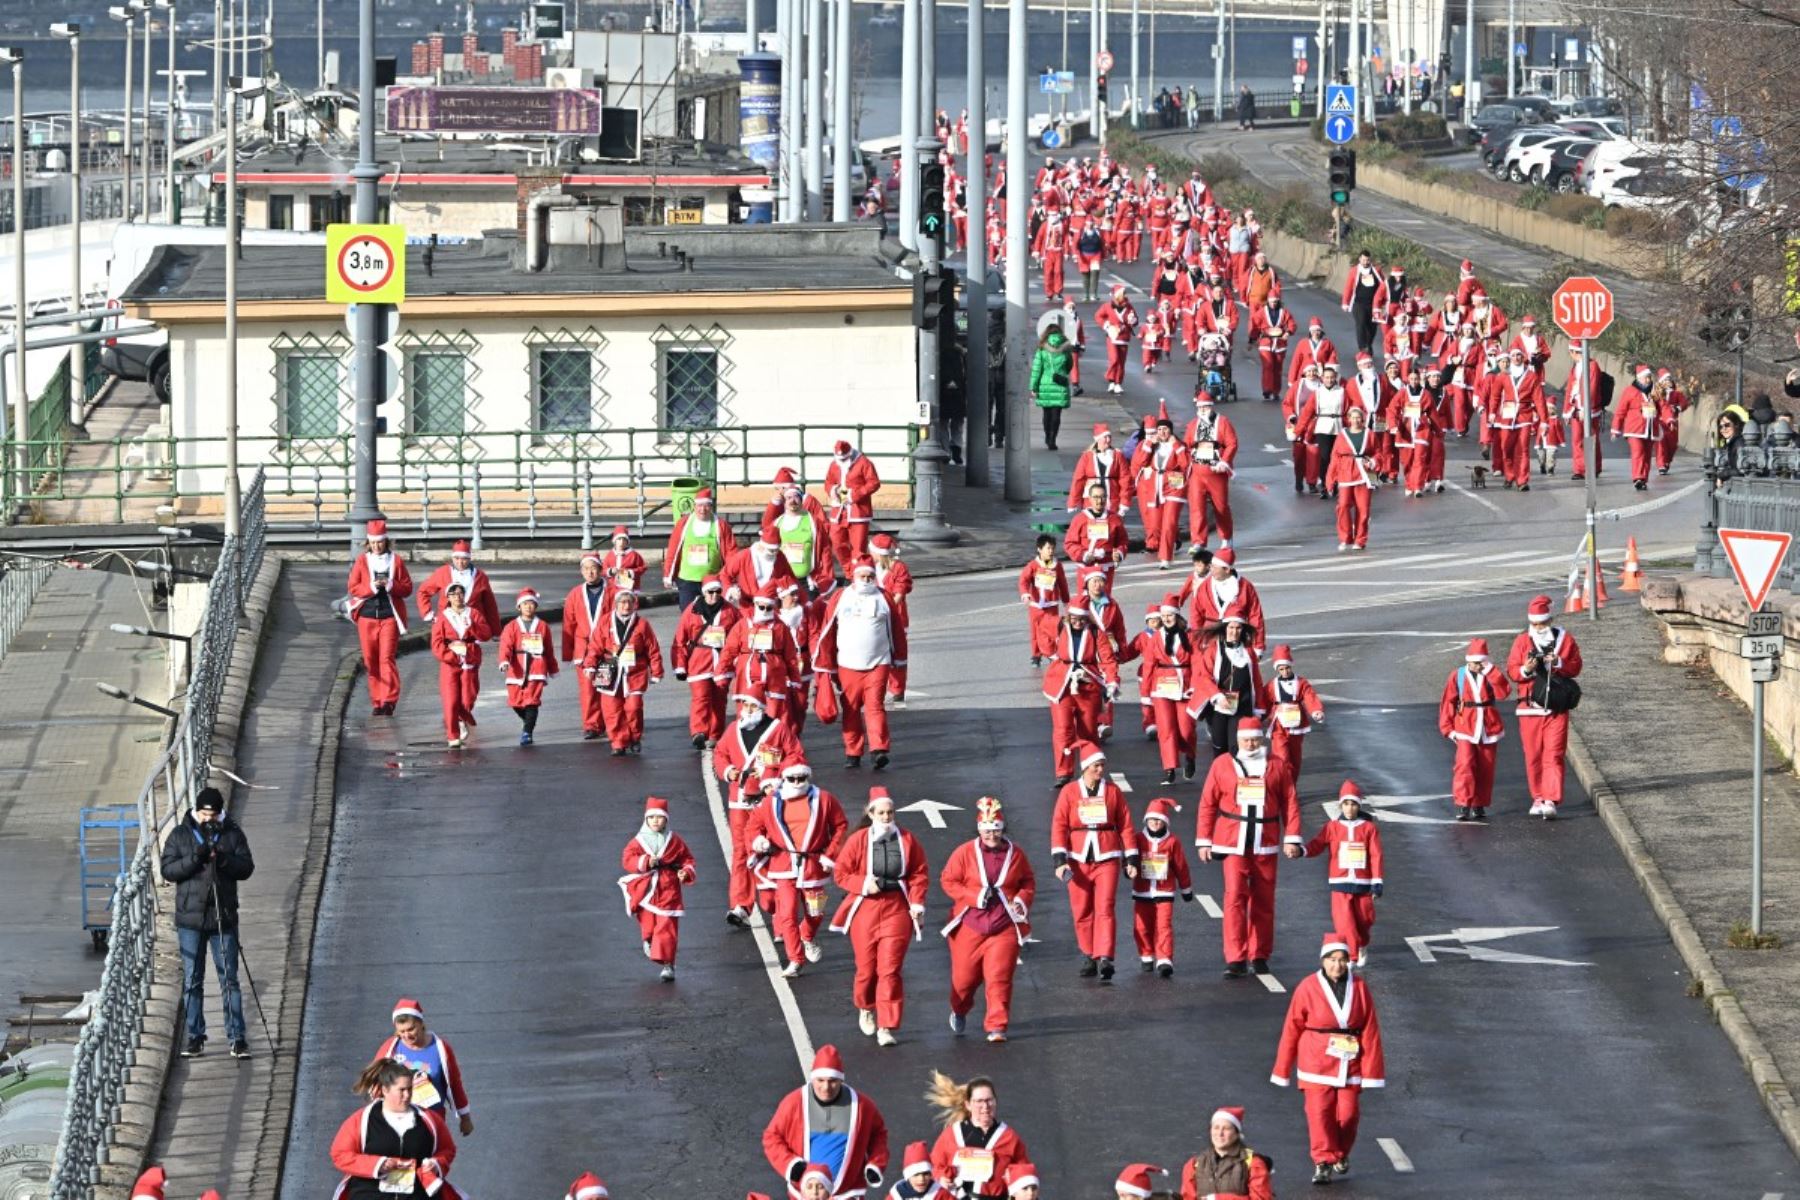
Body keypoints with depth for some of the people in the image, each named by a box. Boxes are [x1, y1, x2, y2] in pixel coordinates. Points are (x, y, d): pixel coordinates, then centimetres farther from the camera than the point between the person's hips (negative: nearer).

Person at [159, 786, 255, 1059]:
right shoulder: (180, 835, 3)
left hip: (223, 919, 0)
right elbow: (168, 871, -4)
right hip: (190, 918, 0)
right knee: (192, 981, 4)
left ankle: (237, 1037, 1)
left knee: (229, 979, -1)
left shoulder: (233, 834, 4)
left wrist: (224, 860, -20)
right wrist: (195, 858, -19)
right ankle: (195, 1037, 12)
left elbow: (247, 868, -1)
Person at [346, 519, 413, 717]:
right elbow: (353, 588, 1)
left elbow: (407, 588, 3)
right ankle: (377, 702, 13)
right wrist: (371, 587, -16)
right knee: (371, 661, 5)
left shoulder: (396, 561, 3)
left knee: (387, 658, -12)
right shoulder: (361, 561, 6)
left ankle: (388, 700, -14)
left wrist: (390, 585, -16)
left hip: (389, 617, -2)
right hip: (367, 617, 2)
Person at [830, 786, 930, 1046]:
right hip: (865, 908, 0)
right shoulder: (858, 840, -3)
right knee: (867, 966, 8)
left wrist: (917, 903, -5)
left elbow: (920, 873, 5)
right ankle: (866, 1009, 38)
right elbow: (840, 872, 0)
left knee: (891, 968, -7)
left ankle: (887, 1027, -4)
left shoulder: (907, 839, 1)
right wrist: (862, 884, -15)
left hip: (897, 909, 0)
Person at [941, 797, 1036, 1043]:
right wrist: (973, 898, -13)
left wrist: (1022, 900, -6)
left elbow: (1029, 882, 13)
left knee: (999, 978, -10)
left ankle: (997, 1027, -5)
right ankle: (959, 1011, 40)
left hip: (1005, 927, 0)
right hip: (970, 926, 0)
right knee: (964, 976, 9)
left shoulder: (1015, 854, 4)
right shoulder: (965, 853, -2)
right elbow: (948, 880, -1)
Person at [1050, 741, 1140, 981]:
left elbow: (1126, 826, 8)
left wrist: (1131, 860, 4)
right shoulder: (1069, 792, 3)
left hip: (1107, 859, -1)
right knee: (1082, 913, 5)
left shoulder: (1113, 791, 6)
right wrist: (1059, 860, -8)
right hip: (1078, 860, 1)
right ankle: (1088, 957, 18)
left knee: (1104, 909, -11)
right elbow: (1059, 826, 1)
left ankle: (1104, 959, -17)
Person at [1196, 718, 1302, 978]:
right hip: (1233, 844, -2)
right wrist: (1203, 840, 2)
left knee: (1263, 901, 7)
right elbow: (1208, 803, 6)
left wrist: (1292, 838, -2)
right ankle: (1235, 960, -13)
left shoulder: (1277, 767, 6)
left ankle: (1260, 957, 18)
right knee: (1235, 896, -12)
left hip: (1265, 845, 2)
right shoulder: (1222, 765, 5)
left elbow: (1290, 803, 5)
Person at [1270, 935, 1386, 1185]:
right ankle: (1323, 1162, -5)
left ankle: (1341, 1155, 29)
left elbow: (1370, 1030, 1)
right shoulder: (1308, 988, -6)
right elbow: (1292, 1029, 0)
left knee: (1348, 1113, 4)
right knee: (1320, 1111, -9)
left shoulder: (1359, 987, 0)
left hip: (1349, 1062, 2)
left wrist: (1372, 1070, -2)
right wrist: (1282, 1069, 3)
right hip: (1317, 1061, -2)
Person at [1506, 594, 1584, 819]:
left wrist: (1558, 663, -15)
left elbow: (1575, 667, 3)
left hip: (1556, 708, -2)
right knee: (1533, 756, 6)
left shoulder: (1565, 639, 3)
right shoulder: (1522, 641, 4)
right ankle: (1538, 798, 17)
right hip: (1530, 708, 2)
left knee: (1554, 755, -9)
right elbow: (1511, 671, 3)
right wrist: (1525, 670, -18)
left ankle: (1551, 801, -13)